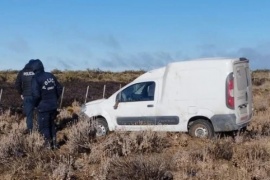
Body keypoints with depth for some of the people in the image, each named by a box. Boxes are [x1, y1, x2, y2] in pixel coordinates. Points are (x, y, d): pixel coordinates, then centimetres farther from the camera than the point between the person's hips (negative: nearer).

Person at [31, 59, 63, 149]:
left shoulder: (36, 79, -16)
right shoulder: (51, 76, 4)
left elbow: (36, 94, -22)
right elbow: (59, 88, 8)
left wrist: (36, 104, -3)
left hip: (43, 107, -6)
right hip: (53, 105, 6)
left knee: (43, 126, 7)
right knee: (51, 124, 20)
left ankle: (48, 144, 6)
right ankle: (54, 143, 24)